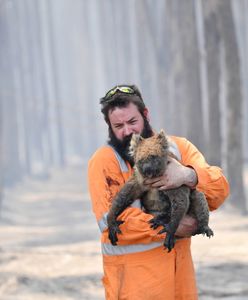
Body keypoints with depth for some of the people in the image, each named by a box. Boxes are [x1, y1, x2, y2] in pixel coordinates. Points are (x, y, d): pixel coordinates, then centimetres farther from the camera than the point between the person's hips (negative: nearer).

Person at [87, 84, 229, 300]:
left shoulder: (178, 147, 6)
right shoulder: (104, 160, -6)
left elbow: (220, 190, -4)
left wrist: (189, 176, -25)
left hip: (180, 264, 4)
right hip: (132, 272, -4)